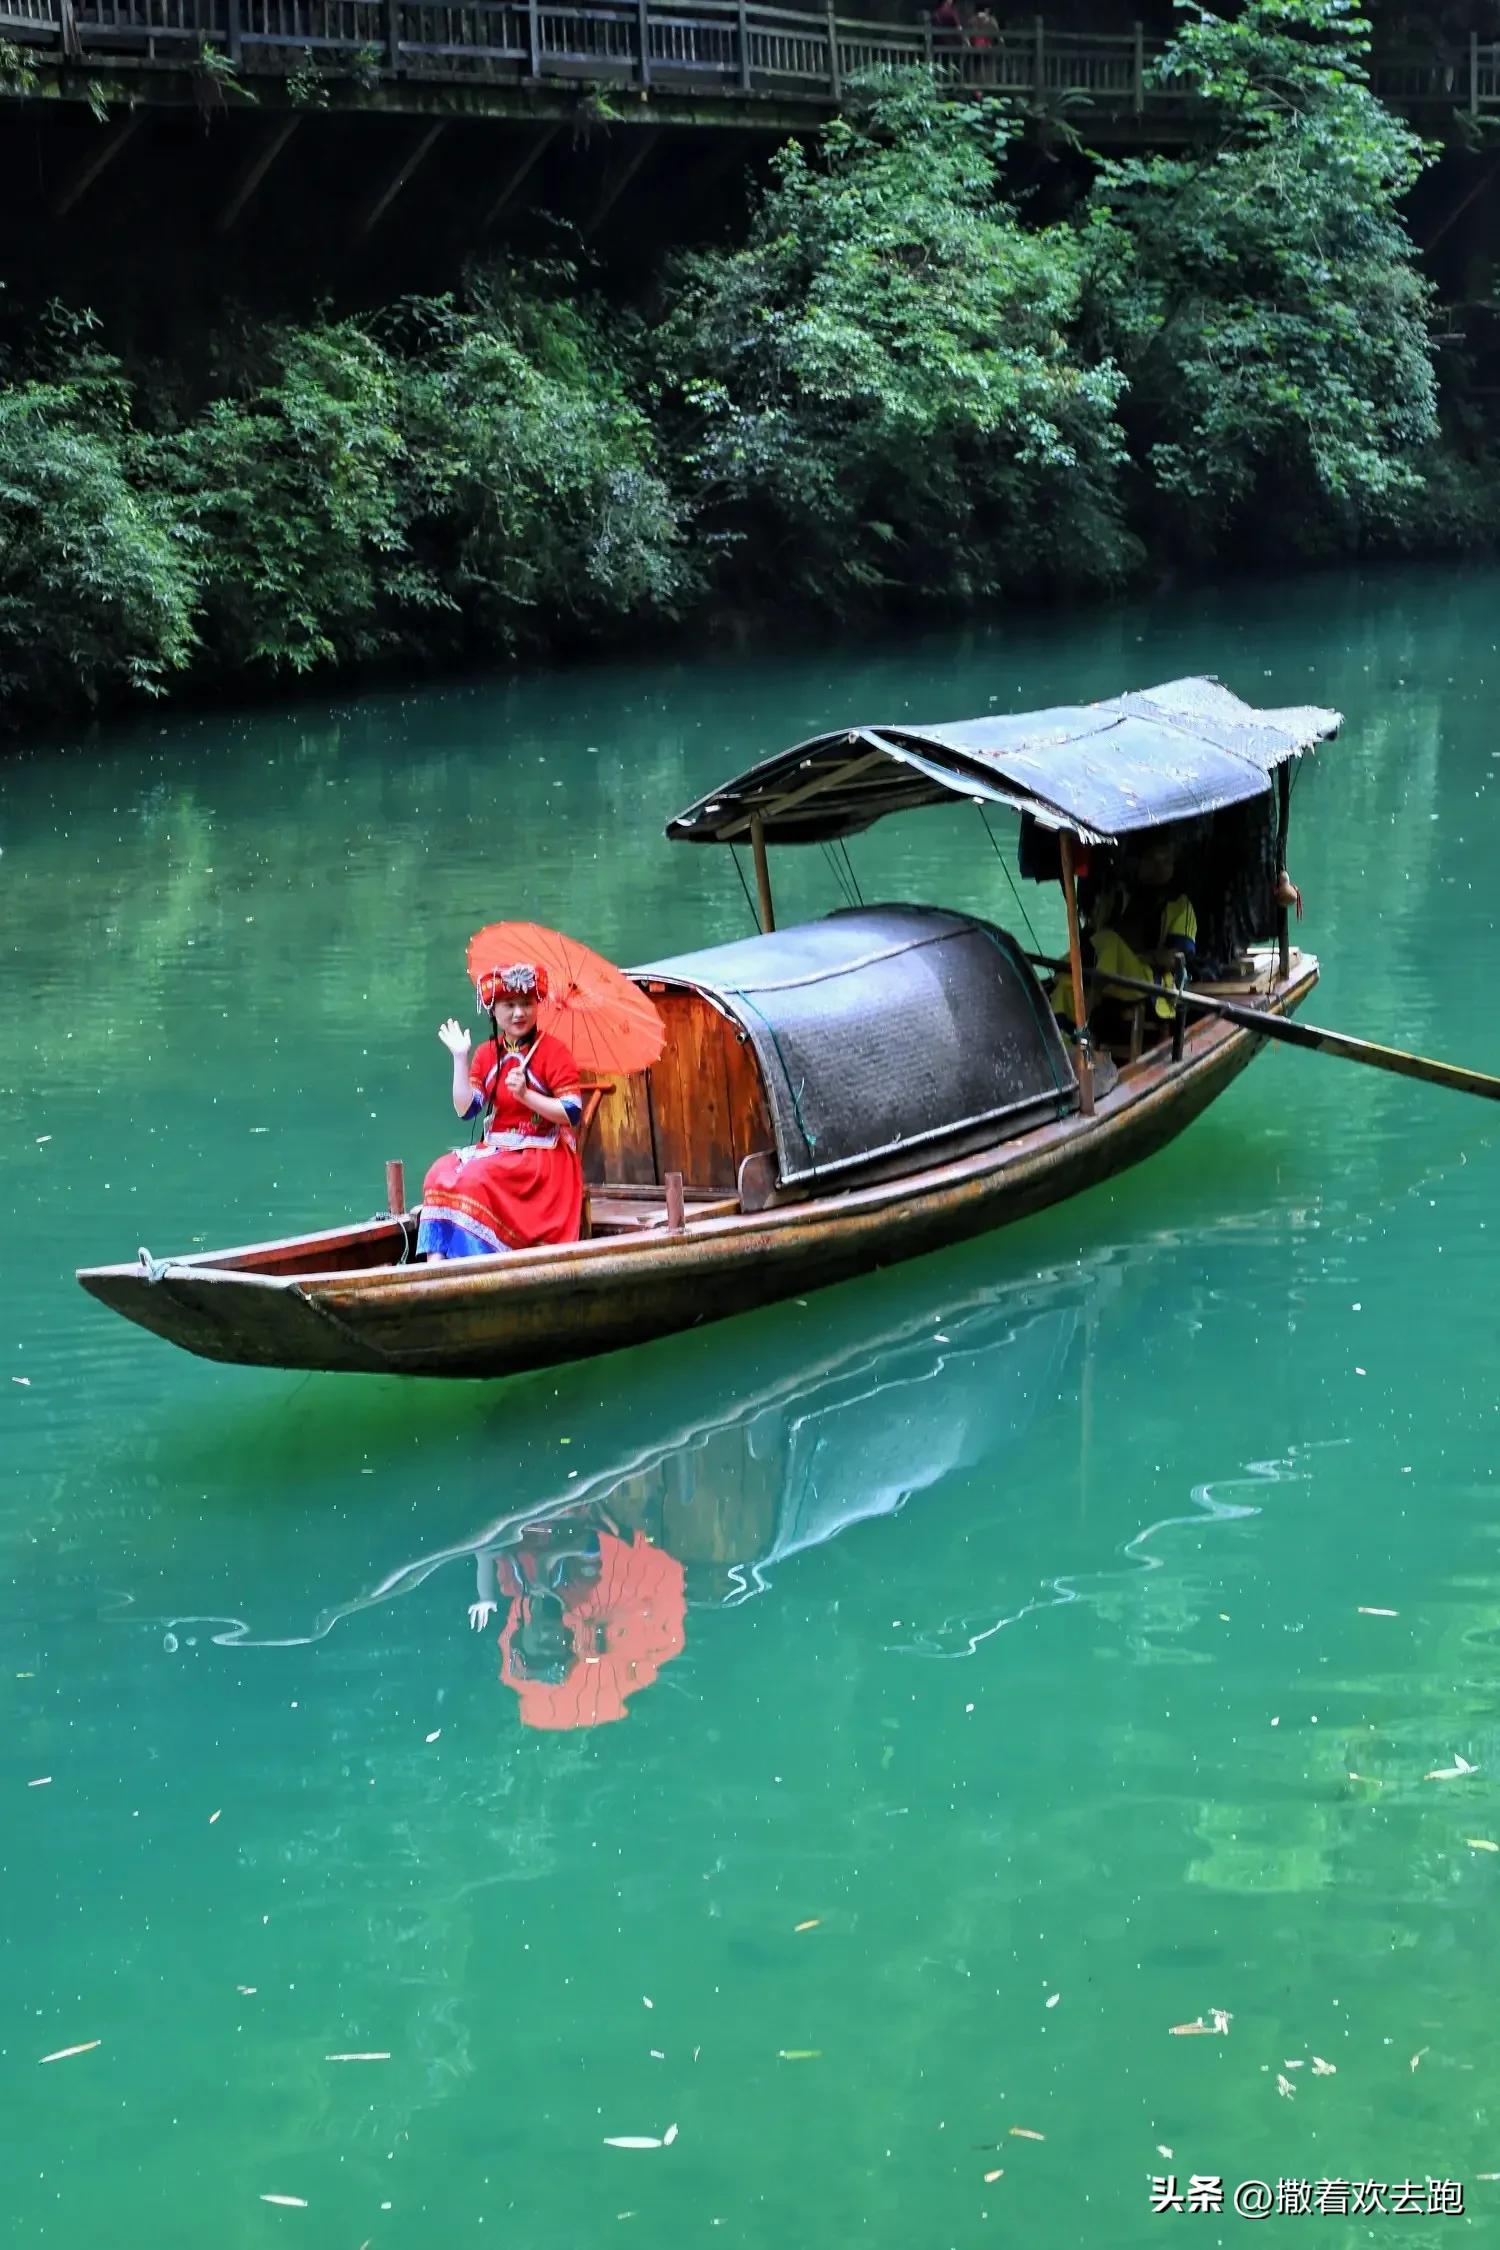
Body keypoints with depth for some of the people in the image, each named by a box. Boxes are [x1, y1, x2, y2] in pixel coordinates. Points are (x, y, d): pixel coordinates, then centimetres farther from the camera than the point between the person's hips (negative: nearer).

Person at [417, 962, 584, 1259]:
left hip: (543, 1155, -6)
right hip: (494, 1149, 6)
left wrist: (525, 1095, -24)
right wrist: (460, 1058, -6)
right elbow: (466, 1109, 0)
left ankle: (471, 1258, -27)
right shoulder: (487, 1054, 10)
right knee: (442, 1173, -21)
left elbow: (572, 1113, -13)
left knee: (475, 1178, -30)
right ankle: (436, 1260, -30)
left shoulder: (552, 1051, -7)